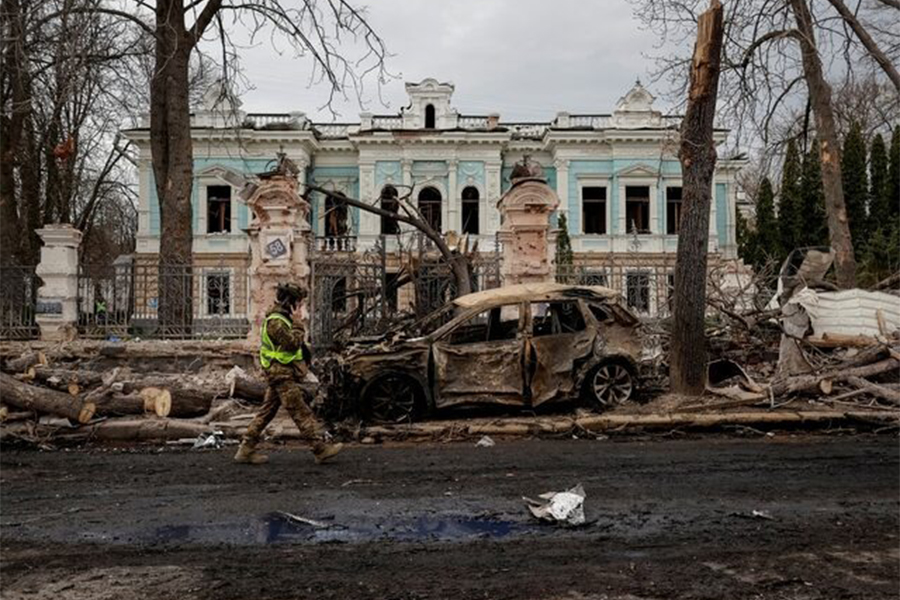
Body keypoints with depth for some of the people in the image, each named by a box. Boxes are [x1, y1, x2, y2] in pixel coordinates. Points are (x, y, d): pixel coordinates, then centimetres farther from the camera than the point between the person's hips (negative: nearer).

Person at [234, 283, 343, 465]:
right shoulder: (276, 321, -17)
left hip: (279, 374, 10)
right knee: (301, 412, -7)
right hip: (282, 374, -10)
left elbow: (295, 343, 25)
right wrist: (298, 326, -11)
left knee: (267, 411, 11)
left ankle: (246, 450, 14)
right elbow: (293, 342, -23)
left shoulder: (281, 319, 16)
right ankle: (321, 448, -4)